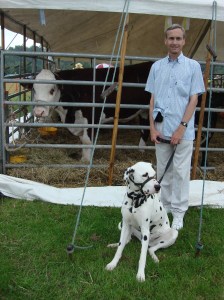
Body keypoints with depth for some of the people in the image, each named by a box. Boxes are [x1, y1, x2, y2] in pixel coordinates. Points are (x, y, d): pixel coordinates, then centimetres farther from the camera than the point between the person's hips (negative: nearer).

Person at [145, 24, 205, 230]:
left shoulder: (193, 66, 0)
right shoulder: (157, 67, 8)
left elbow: (193, 99, -3)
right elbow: (152, 99, 9)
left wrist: (181, 128, -11)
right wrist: (152, 127, 1)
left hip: (183, 130, -3)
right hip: (161, 129, 3)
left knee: (181, 172, 2)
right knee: (163, 172, 12)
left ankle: (178, 212, 14)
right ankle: (165, 208, 27)